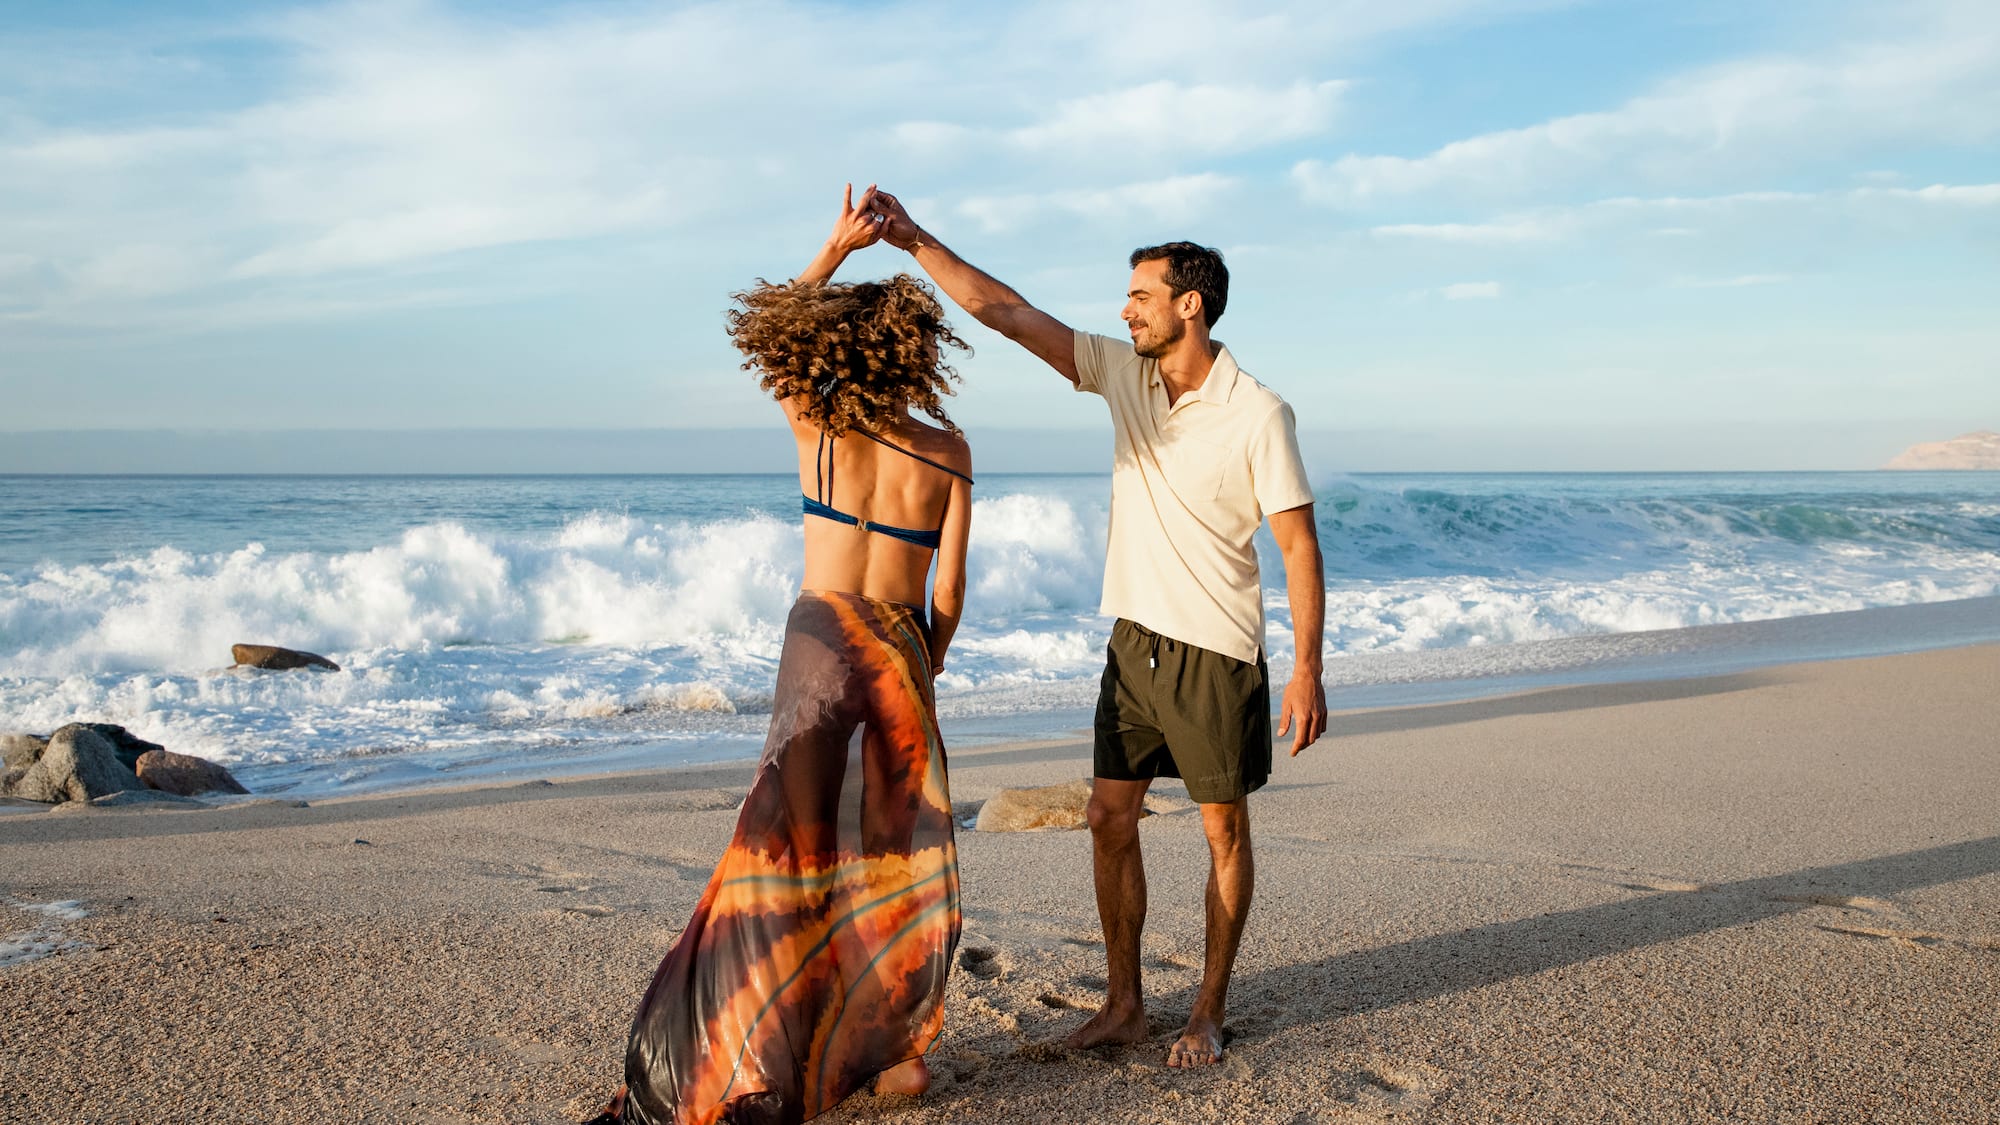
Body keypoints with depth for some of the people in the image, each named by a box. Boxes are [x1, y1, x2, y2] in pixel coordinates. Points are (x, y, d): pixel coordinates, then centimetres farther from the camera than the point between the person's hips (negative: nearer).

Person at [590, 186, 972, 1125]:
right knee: (901, 850, 12)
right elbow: (950, 587, -1)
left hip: (820, 644, 0)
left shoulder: (817, 429, -6)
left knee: (798, 845, 4)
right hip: (901, 651, 1)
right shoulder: (948, 453, -5)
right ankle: (894, 1045, 21)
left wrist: (837, 247, 16)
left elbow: (776, 332, 14)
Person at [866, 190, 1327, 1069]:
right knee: (1110, 821, 7)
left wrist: (1307, 671, -16)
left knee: (1224, 832, 6)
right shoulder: (1123, 374, 2)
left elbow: (1299, 544, -12)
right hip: (1133, 642, 6)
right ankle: (1123, 1004, 20)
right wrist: (917, 243, -3)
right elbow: (1006, 312, 2)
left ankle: (1208, 1014, 19)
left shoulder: (1257, 415, -13)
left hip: (1216, 653, -5)